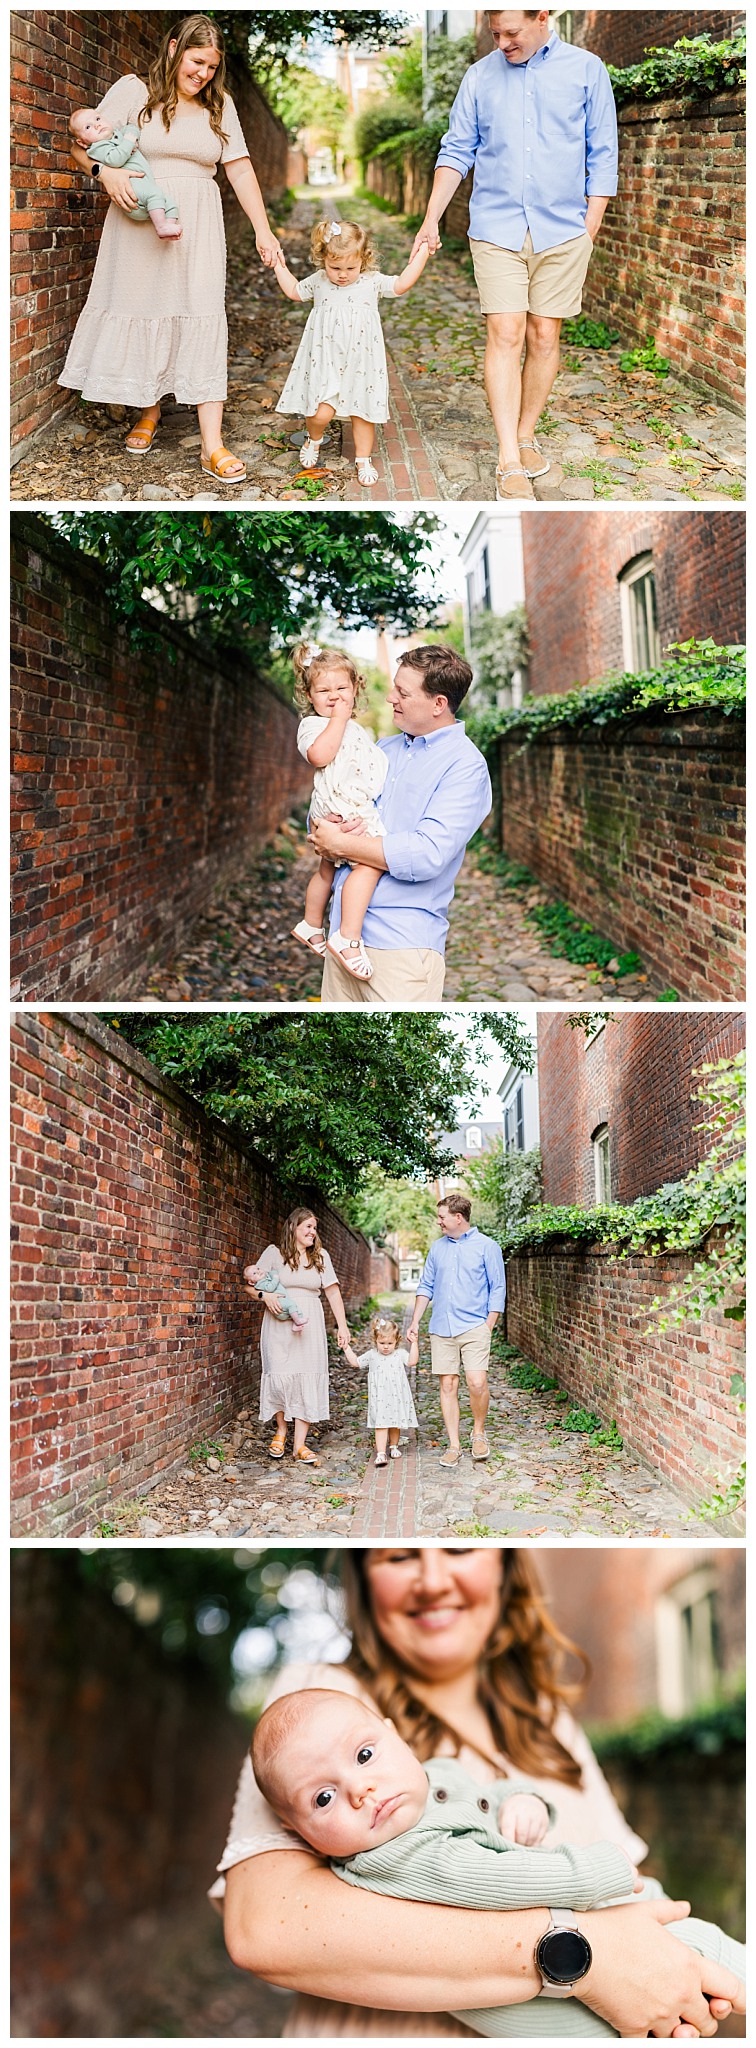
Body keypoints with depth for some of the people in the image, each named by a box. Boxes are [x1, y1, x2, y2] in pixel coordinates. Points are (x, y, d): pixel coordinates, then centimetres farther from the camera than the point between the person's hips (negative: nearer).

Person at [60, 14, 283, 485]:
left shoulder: (220, 105, 10)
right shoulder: (134, 92, 0)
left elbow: (240, 168, 7)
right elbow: (83, 146, 0)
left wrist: (263, 230, 0)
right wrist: (106, 173, -21)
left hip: (197, 227, 1)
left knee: (203, 320, -7)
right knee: (143, 313, 4)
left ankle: (212, 445, -11)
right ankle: (150, 411, 29)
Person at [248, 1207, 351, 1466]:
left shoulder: (320, 1256, 12)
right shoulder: (274, 1253, 4)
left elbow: (333, 1291, 10)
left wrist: (342, 1325, 3)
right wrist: (265, 1296, -16)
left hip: (309, 1327, 2)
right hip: (279, 1325, -2)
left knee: (308, 1380, -3)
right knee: (279, 1376, -9)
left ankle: (300, 1444, 1)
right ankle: (281, 1430, 17)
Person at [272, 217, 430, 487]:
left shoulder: (372, 282, -3)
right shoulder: (318, 282, 0)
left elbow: (401, 285, -3)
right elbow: (294, 291, 18)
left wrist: (420, 256, -7)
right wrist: (280, 266, 18)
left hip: (360, 362, 1)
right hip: (325, 363, -1)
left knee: (363, 412, 7)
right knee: (321, 412, -12)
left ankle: (363, 460, 26)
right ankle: (314, 440, 22)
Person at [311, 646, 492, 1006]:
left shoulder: (465, 766, -7)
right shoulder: (384, 748, 17)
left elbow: (428, 855, -19)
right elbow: (320, 815, 18)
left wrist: (339, 844, -11)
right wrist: (327, 837, -7)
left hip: (401, 944, -7)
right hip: (343, 933, 7)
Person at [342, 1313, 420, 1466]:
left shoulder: (400, 1354, 1)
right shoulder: (372, 1355, 6)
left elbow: (412, 1361, -15)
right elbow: (355, 1362, 13)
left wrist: (413, 1343, -18)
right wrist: (347, 1347, 7)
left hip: (397, 1397, 1)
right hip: (379, 1399, -1)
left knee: (395, 1424, 14)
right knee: (381, 1425, -9)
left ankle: (393, 1446, 36)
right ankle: (381, 1453, -15)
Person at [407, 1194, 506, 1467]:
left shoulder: (486, 1247, 0)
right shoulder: (438, 1247, 14)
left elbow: (498, 1289, 0)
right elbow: (426, 1287, 18)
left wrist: (489, 1327, -7)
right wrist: (415, 1322, 9)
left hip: (474, 1326, -4)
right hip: (441, 1329, 4)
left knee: (476, 1382, -17)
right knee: (447, 1386, 2)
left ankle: (479, 1433, 6)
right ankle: (453, 1446, 8)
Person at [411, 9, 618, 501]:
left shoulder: (586, 70, 3)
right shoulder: (480, 77, 8)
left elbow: (602, 155, 5)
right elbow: (457, 151, 10)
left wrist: (590, 229, 0)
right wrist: (431, 219, 1)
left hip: (562, 230, 0)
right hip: (497, 230, 0)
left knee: (544, 336, 4)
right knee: (505, 335, -9)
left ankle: (525, 436, 20)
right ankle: (510, 461, -11)